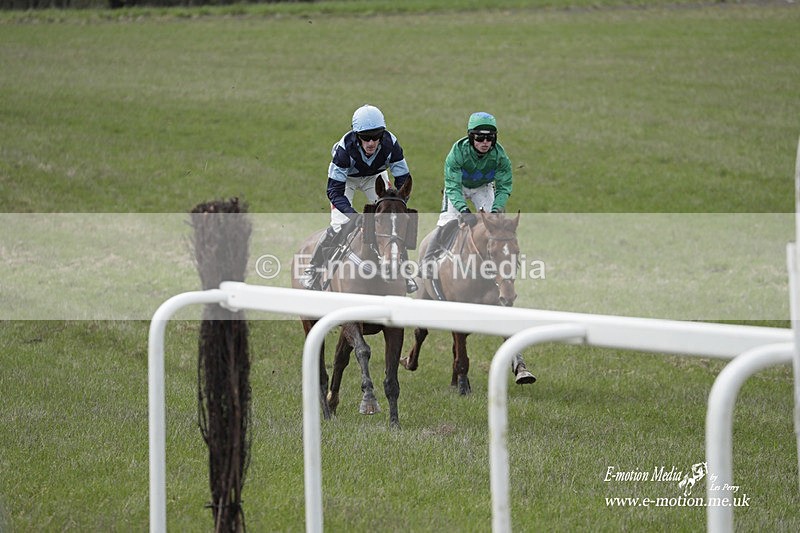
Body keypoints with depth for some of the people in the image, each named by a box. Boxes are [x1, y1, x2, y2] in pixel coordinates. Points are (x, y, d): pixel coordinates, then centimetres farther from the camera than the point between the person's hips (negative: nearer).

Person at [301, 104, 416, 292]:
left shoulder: (391, 144, -33)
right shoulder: (345, 148, -39)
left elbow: (403, 180, -25)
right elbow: (334, 190, -37)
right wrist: (353, 214, -50)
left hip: (375, 176, 3)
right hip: (346, 177, -3)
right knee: (340, 225, -17)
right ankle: (312, 270, -1)